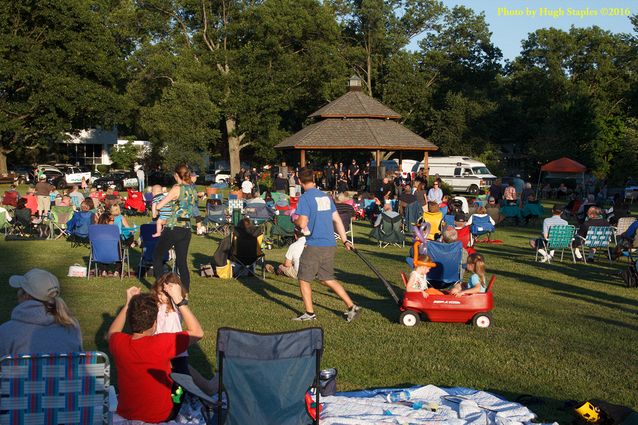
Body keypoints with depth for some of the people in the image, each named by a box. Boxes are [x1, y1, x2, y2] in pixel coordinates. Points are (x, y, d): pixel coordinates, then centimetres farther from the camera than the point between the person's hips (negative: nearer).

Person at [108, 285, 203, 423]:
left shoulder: (119, 343, -16)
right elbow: (197, 333, -12)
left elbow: (111, 333, 10)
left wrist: (128, 304, 3)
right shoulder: (163, 344, -28)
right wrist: (179, 299, -15)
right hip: (160, 417, -4)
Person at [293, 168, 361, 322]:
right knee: (328, 279, 17)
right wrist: (345, 240, 19)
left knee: (304, 279, 9)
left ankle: (310, 313, 14)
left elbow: (302, 223, -18)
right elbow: (337, 219, 14)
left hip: (314, 245, -7)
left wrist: (294, 220, 5)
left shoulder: (305, 198, -10)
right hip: (329, 245, 7)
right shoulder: (326, 196, 12)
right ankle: (351, 307, 12)